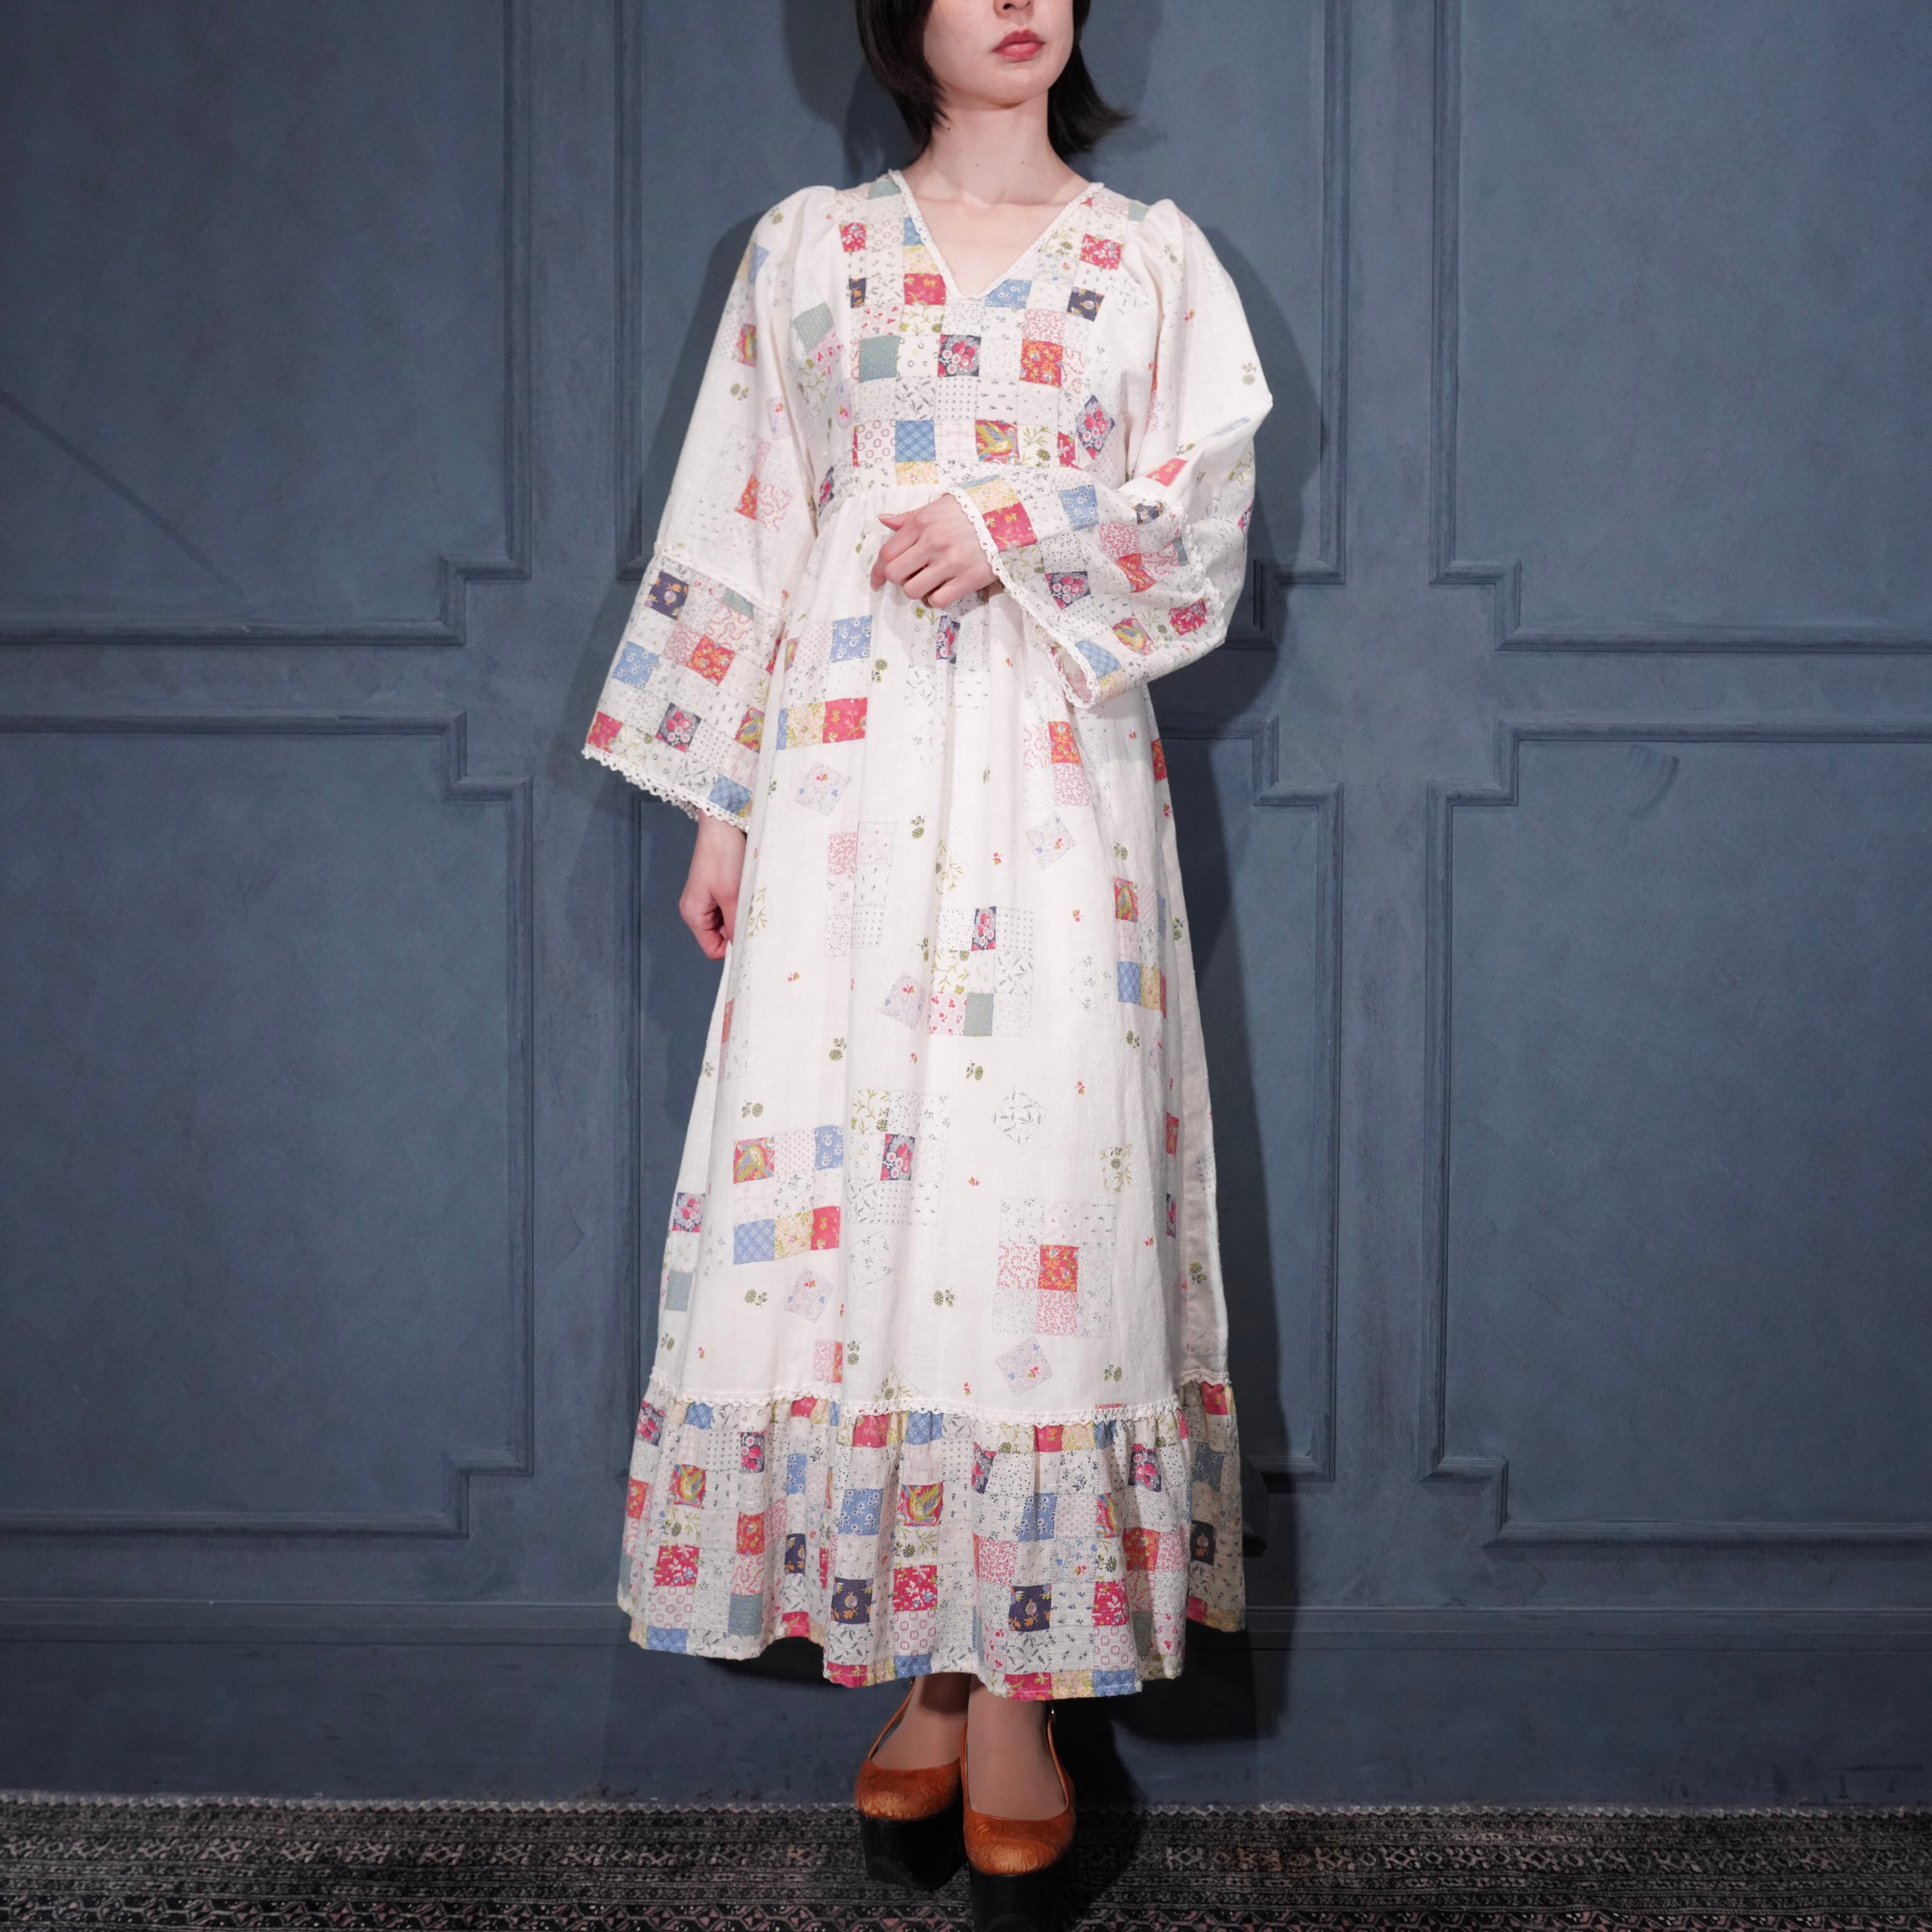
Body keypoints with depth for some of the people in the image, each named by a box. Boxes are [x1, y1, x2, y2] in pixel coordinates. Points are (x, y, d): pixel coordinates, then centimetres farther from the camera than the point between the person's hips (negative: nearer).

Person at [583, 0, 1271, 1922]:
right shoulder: (807, 253, 13)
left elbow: (1208, 533, 5)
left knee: (1046, 1186, -7)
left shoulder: (1152, 262, 12)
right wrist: (720, 808, 5)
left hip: (1060, 784, 0)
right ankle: (922, 1682, 6)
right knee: (840, 1187, -5)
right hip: (850, 776, 1)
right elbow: (739, 542, 10)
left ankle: (1020, 1698, 0)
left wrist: (1021, 527, -12)